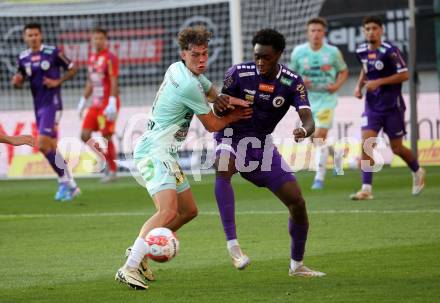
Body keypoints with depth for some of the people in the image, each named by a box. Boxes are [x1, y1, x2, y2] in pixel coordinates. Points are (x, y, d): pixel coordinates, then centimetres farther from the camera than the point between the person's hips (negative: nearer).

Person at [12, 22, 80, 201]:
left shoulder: (53, 52, -6)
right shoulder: (23, 58, 9)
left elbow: (72, 69, 1)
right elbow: (19, 82, 17)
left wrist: (58, 81, -12)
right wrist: (16, 81, -6)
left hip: (52, 104, -6)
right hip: (38, 106, 6)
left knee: (43, 144, -18)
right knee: (53, 148, 10)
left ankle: (65, 182, -9)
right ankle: (70, 185, 20)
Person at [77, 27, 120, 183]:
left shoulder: (110, 58, -10)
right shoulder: (92, 57, 14)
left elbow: (114, 82, -16)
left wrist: (112, 103, -24)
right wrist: (83, 101, 21)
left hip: (107, 104, -8)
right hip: (95, 104, 8)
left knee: (106, 136, -6)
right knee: (85, 136, 3)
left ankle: (112, 171, 4)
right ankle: (106, 158, 17)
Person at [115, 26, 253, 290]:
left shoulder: (177, 69, 10)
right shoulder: (189, 86, -19)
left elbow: (209, 90, 29)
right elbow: (212, 125, -5)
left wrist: (220, 98, 5)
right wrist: (234, 116, 14)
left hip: (165, 154, 11)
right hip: (155, 152, -11)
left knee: (188, 211, 18)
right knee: (168, 212, -27)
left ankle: (140, 254, 22)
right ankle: (130, 268, -33)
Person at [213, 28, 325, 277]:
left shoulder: (292, 83, -9)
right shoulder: (239, 73, -14)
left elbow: (308, 120, -20)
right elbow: (219, 112, -7)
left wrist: (305, 130, -45)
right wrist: (220, 104, -32)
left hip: (262, 145, 3)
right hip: (232, 139, -3)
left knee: (298, 203, -2)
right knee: (223, 167, -40)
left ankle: (297, 265, 21)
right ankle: (232, 244, -43)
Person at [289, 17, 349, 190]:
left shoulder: (332, 52, -5)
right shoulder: (299, 52, -1)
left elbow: (343, 72, 9)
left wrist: (337, 85, -10)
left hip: (326, 99, -3)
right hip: (307, 99, 3)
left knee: (320, 136, -17)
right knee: (316, 139, 12)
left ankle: (320, 177, -12)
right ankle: (336, 154, 44)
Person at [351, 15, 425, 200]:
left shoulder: (389, 51, -15)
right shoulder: (362, 51, 4)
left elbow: (404, 75, -15)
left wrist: (379, 82, -20)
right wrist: (359, 85, 6)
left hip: (392, 107, -4)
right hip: (372, 107, 4)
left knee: (396, 148, 7)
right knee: (366, 143, -13)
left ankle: (417, 172, 37)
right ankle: (366, 189, -14)